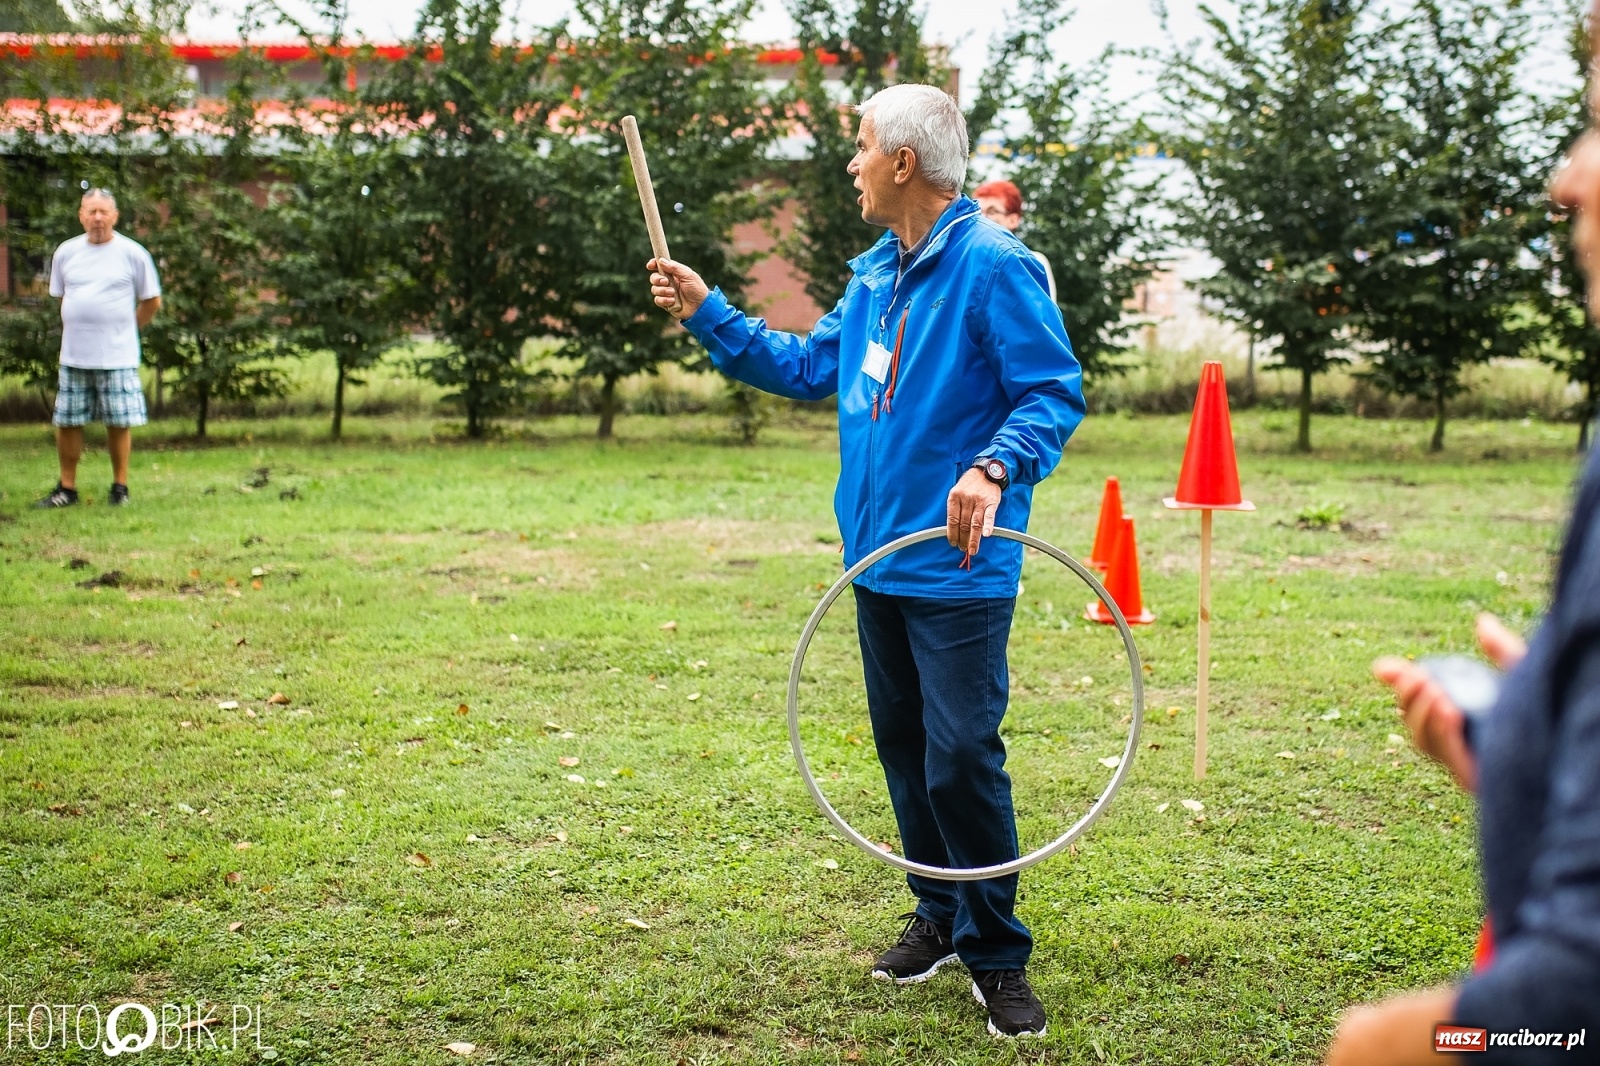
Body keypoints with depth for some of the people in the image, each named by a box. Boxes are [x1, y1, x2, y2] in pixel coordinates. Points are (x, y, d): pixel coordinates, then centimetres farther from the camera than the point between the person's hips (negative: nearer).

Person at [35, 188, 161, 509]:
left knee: (119, 423, 1)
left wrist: (123, 328, 8)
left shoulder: (133, 253, -3)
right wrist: (80, 329, 14)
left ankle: (120, 487, 14)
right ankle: (66, 488, 17)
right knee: (66, 422, 6)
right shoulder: (66, 252, 6)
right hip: (74, 356, 3)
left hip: (118, 357, -3)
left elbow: (151, 301, 4)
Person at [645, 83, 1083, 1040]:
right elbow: (807, 367, 23)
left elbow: (1055, 395, -17)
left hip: (959, 567, -8)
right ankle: (940, 917, 32)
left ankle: (997, 955, 7)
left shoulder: (992, 266, -13)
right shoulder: (875, 273, 13)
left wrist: (994, 470, -32)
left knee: (962, 758, -8)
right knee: (904, 748, 16)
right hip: (878, 558, 9)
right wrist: (708, 313, 18)